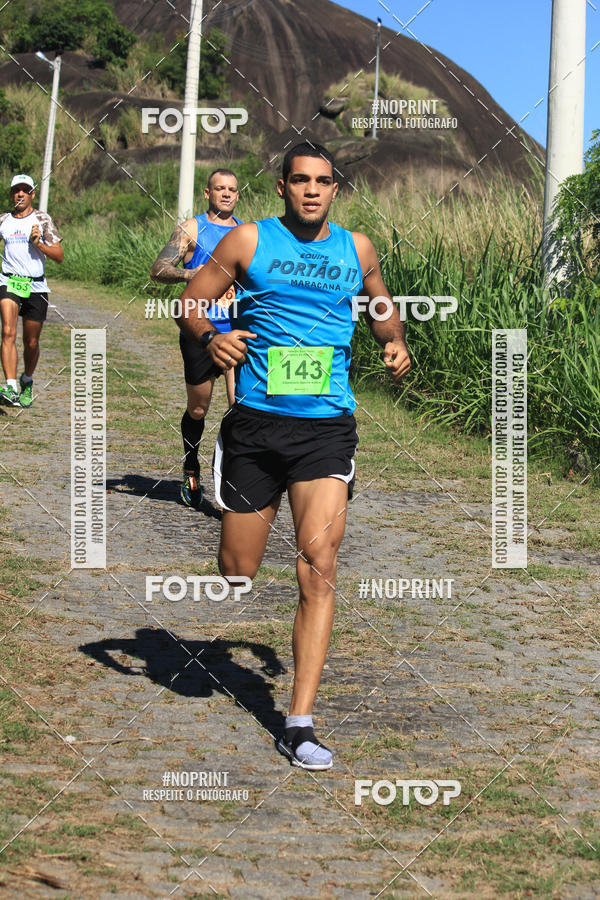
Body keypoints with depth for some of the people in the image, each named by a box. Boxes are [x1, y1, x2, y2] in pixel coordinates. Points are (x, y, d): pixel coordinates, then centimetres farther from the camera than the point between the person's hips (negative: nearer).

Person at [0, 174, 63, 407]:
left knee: (31, 342, 7)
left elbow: (59, 256, 0)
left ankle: (27, 381, 34)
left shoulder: (42, 219, 3)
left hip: (36, 286, 0)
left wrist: (38, 243, -15)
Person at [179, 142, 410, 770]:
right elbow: (191, 304, 6)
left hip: (327, 427, 1)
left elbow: (380, 307, 29)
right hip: (255, 423, -1)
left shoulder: (356, 248, 12)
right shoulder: (249, 241, 4)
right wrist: (210, 339, -15)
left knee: (319, 564, -16)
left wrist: (395, 342, 8)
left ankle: (299, 723, -15)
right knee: (237, 573, 4)